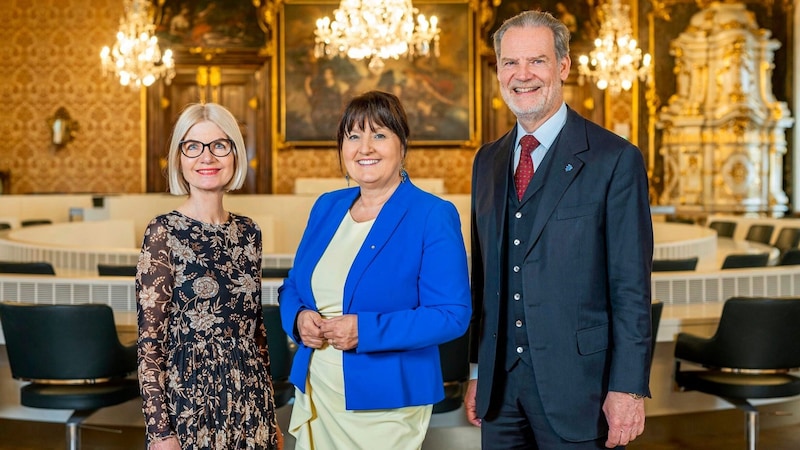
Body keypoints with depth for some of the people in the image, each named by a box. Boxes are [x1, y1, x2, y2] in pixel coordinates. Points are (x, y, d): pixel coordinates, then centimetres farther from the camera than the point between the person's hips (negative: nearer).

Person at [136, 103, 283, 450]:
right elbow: (149, 341, -11)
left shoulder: (248, 232, 6)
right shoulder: (164, 233, -10)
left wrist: (270, 415, 13)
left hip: (249, 399, 5)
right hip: (190, 400, -5)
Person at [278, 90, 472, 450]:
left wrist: (365, 330, -24)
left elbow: (453, 315, -16)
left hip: (386, 404, -5)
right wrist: (299, 318, -8)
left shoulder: (434, 216, -11)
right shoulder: (326, 207, 7)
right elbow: (293, 286, 15)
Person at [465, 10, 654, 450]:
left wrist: (627, 388, -13)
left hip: (577, 385, -5)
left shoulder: (615, 159, -7)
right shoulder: (488, 161, 10)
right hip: (500, 384, 5)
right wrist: (476, 372, 11)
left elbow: (631, 287, -9)